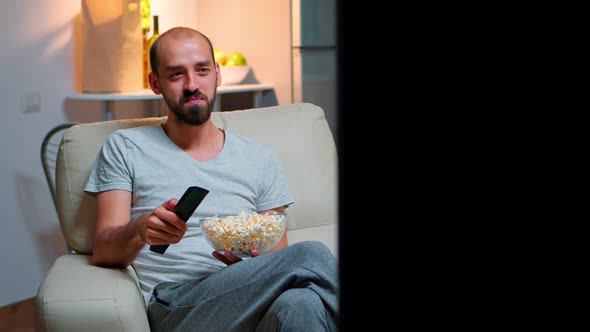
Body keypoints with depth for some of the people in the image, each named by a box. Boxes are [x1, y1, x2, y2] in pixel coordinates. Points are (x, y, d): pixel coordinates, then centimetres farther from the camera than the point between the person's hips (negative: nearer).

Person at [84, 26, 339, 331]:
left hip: (252, 299, 3)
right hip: (171, 307, -3)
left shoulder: (261, 160, 19)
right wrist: (139, 231, -18)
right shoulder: (124, 149, 14)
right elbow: (104, 252, 5)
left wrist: (254, 260, -8)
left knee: (297, 304, -39)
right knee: (311, 256, -31)